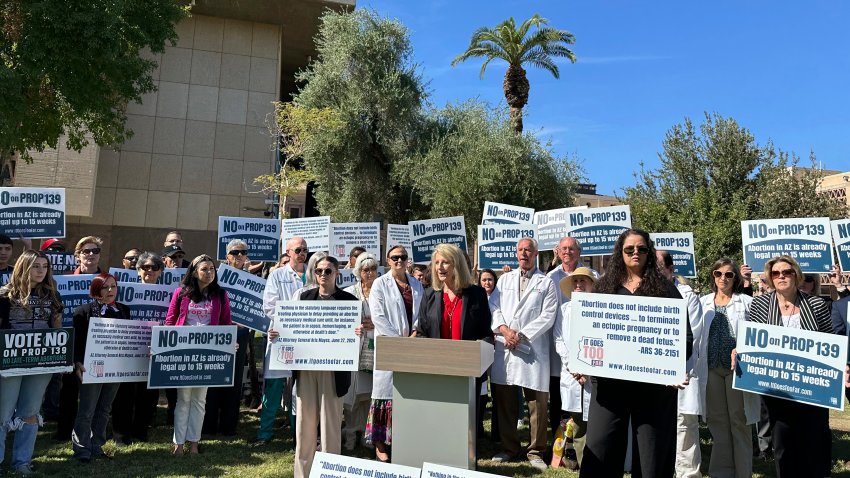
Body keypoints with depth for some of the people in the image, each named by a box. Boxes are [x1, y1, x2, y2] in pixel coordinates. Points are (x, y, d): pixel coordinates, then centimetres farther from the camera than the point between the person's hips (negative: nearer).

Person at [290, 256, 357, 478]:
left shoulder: (348, 300, 2)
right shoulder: (305, 296, 10)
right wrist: (278, 334, -6)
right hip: (306, 365, 3)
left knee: (330, 421, 3)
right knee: (305, 420, 9)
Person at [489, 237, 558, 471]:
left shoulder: (546, 282, 5)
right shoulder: (505, 279, 15)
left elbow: (548, 316, -4)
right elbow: (493, 308, 7)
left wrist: (522, 335, -12)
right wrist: (504, 329, -11)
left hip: (533, 350, -3)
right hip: (504, 348, 3)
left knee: (537, 403, 1)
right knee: (504, 401, 8)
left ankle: (535, 451, 16)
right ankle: (508, 447, 22)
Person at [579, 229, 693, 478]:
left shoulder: (664, 287, 7)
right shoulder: (605, 286, 12)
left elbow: (684, 334, 3)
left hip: (654, 380, -1)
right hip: (609, 378, 1)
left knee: (652, 452, 6)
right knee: (599, 450, 1)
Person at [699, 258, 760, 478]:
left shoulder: (747, 302, 2)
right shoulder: (703, 303, 10)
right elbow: (696, 335, 12)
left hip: (737, 367, -3)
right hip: (711, 368, 3)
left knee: (739, 421, 5)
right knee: (717, 421, 10)